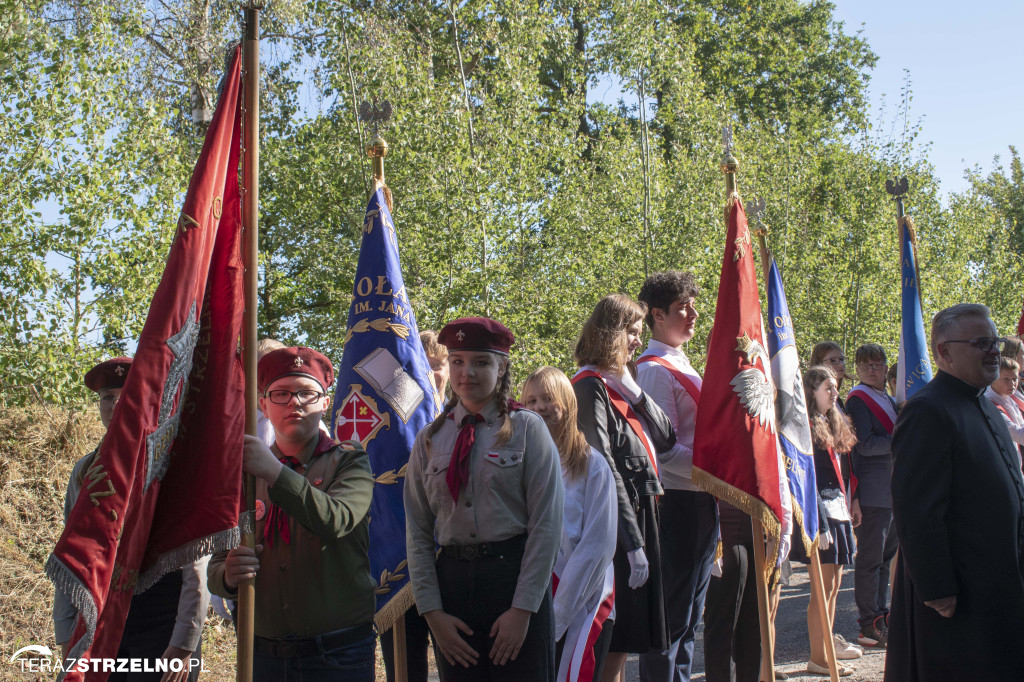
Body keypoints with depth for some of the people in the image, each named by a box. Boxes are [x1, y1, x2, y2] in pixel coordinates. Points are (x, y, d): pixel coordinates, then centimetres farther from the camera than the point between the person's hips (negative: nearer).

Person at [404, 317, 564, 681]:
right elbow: (417, 532, 6)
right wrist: (432, 612, -2)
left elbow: (547, 523, -6)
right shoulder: (430, 439, 7)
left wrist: (522, 609, -10)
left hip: (514, 573, -2)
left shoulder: (527, 428, -1)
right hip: (451, 579, 3)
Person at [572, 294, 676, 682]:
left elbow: (665, 439, 7)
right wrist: (632, 542, -21)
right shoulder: (590, 387, -12)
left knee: (623, 637, 15)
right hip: (617, 524, -9)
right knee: (614, 637, -3)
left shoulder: (621, 385, 15)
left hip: (639, 515, 9)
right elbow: (603, 470, -19)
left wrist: (632, 389, -5)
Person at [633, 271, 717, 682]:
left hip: (700, 503, 9)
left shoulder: (681, 366, 16)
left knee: (688, 615, 17)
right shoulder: (656, 370, -14)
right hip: (680, 504, -9)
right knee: (672, 614, -1)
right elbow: (666, 451, -20)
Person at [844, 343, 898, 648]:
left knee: (886, 555, 14)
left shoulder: (889, 400, 18)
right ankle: (869, 626, 0)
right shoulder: (857, 399, -8)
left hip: (894, 492, 9)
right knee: (870, 558, -5)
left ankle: (881, 614, 23)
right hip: (873, 492, -9)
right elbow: (865, 445, -18)